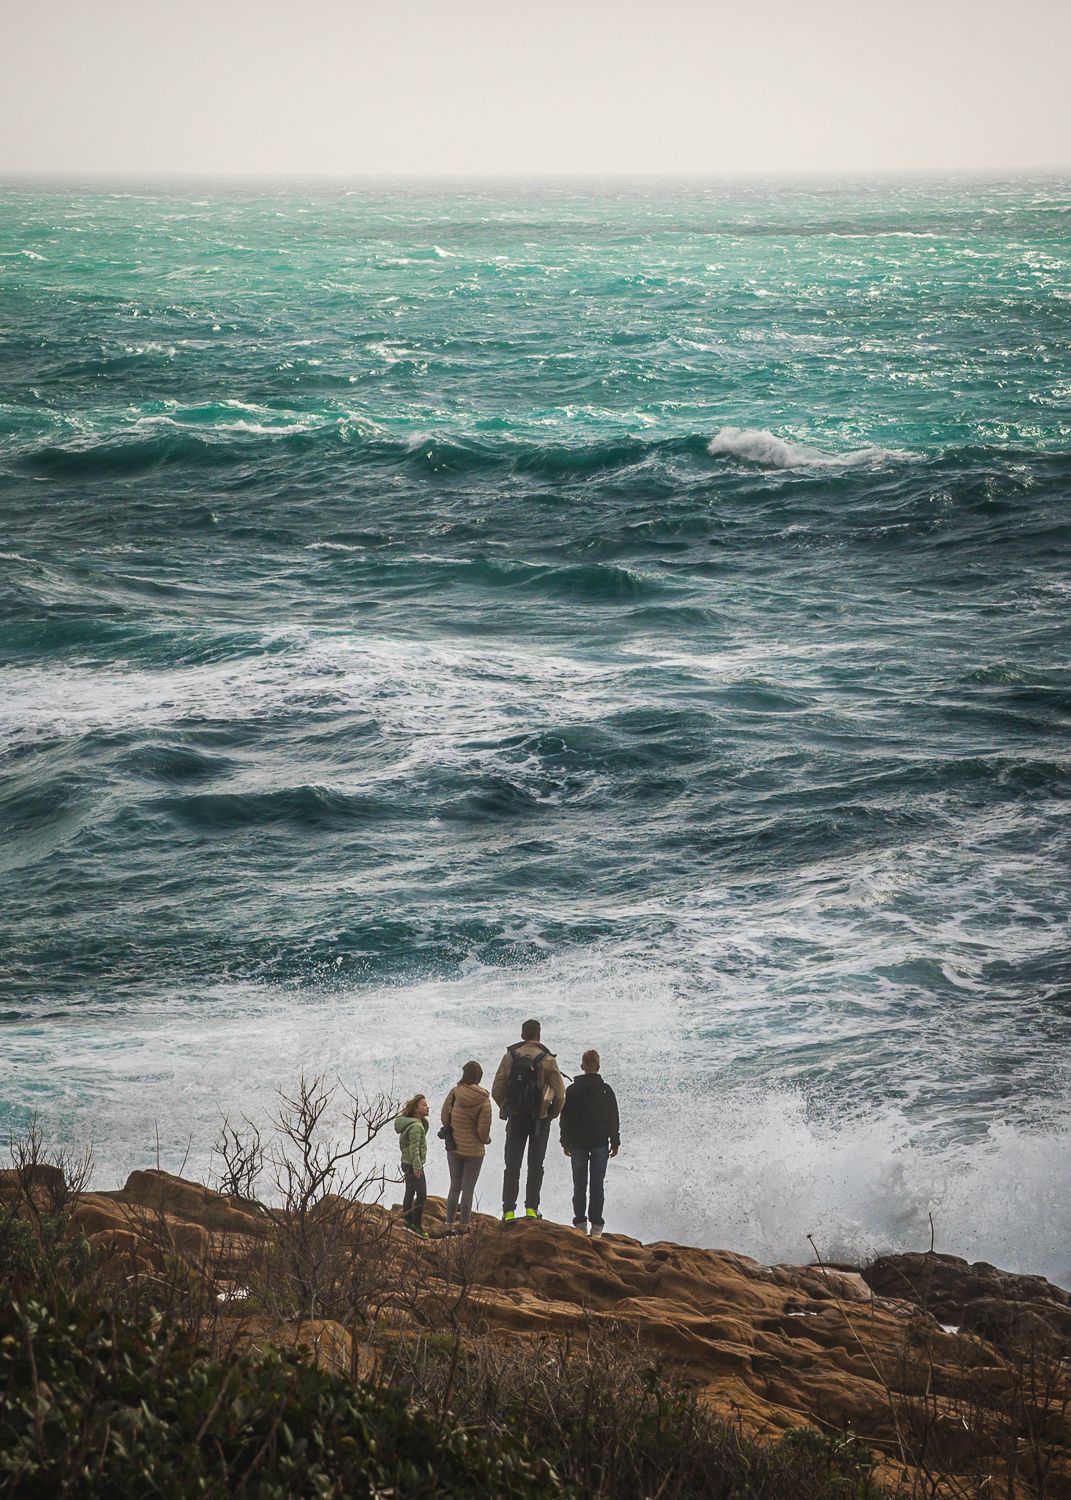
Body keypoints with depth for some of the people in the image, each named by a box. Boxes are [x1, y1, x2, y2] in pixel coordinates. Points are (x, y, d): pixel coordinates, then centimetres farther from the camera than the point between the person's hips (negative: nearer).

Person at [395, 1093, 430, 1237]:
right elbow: (414, 1148, -25)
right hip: (413, 1165, -11)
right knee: (421, 1195, -7)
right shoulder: (415, 1126, -22)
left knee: (410, 1193, 19)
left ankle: (409, 1223, 29)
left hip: (407, 1164, 11)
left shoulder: (420, 1123, 9)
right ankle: (416, 1226, -4)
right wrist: (417, 1167, -23)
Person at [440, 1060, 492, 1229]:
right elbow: (483, 1130, -15)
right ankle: (463, 1226, 11)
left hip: (454, 1149, 3)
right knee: (468, 1190, 8)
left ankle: (449, 1224, 18)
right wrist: (486, 1140, 7)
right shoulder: (484, 1100, -16)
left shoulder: (454, 1092, -10)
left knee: (454, 1187, 16)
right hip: (474, 1150, -3)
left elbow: (445, 1117, -5)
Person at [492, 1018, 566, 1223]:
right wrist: (552, 1114, 7)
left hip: (515, 1119, 1)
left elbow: (496, 1091, -3)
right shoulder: (547, 1059, -9)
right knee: (535, 1165, 10)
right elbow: (560, 1094, -10)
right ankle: (531, 1208, 8)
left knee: (512, 1165, 8)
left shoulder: (510, 1056, -3)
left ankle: (508, 1211, 4)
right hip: (540, 1119, -1)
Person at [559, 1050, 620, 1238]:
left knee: (579, 1184, 7)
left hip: (578, 1144, 1)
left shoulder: (572, 1090, -1)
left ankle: (580, 1223, 5)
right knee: (597, 1184, 1)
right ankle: (596, 1225, -2)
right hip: (600, 1143, -1)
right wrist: (615, 1143, 8)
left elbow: (564, 1119, 3)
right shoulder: (606, 1090, -3)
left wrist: (565, 1143, 11)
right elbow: (613, 1119, 1)